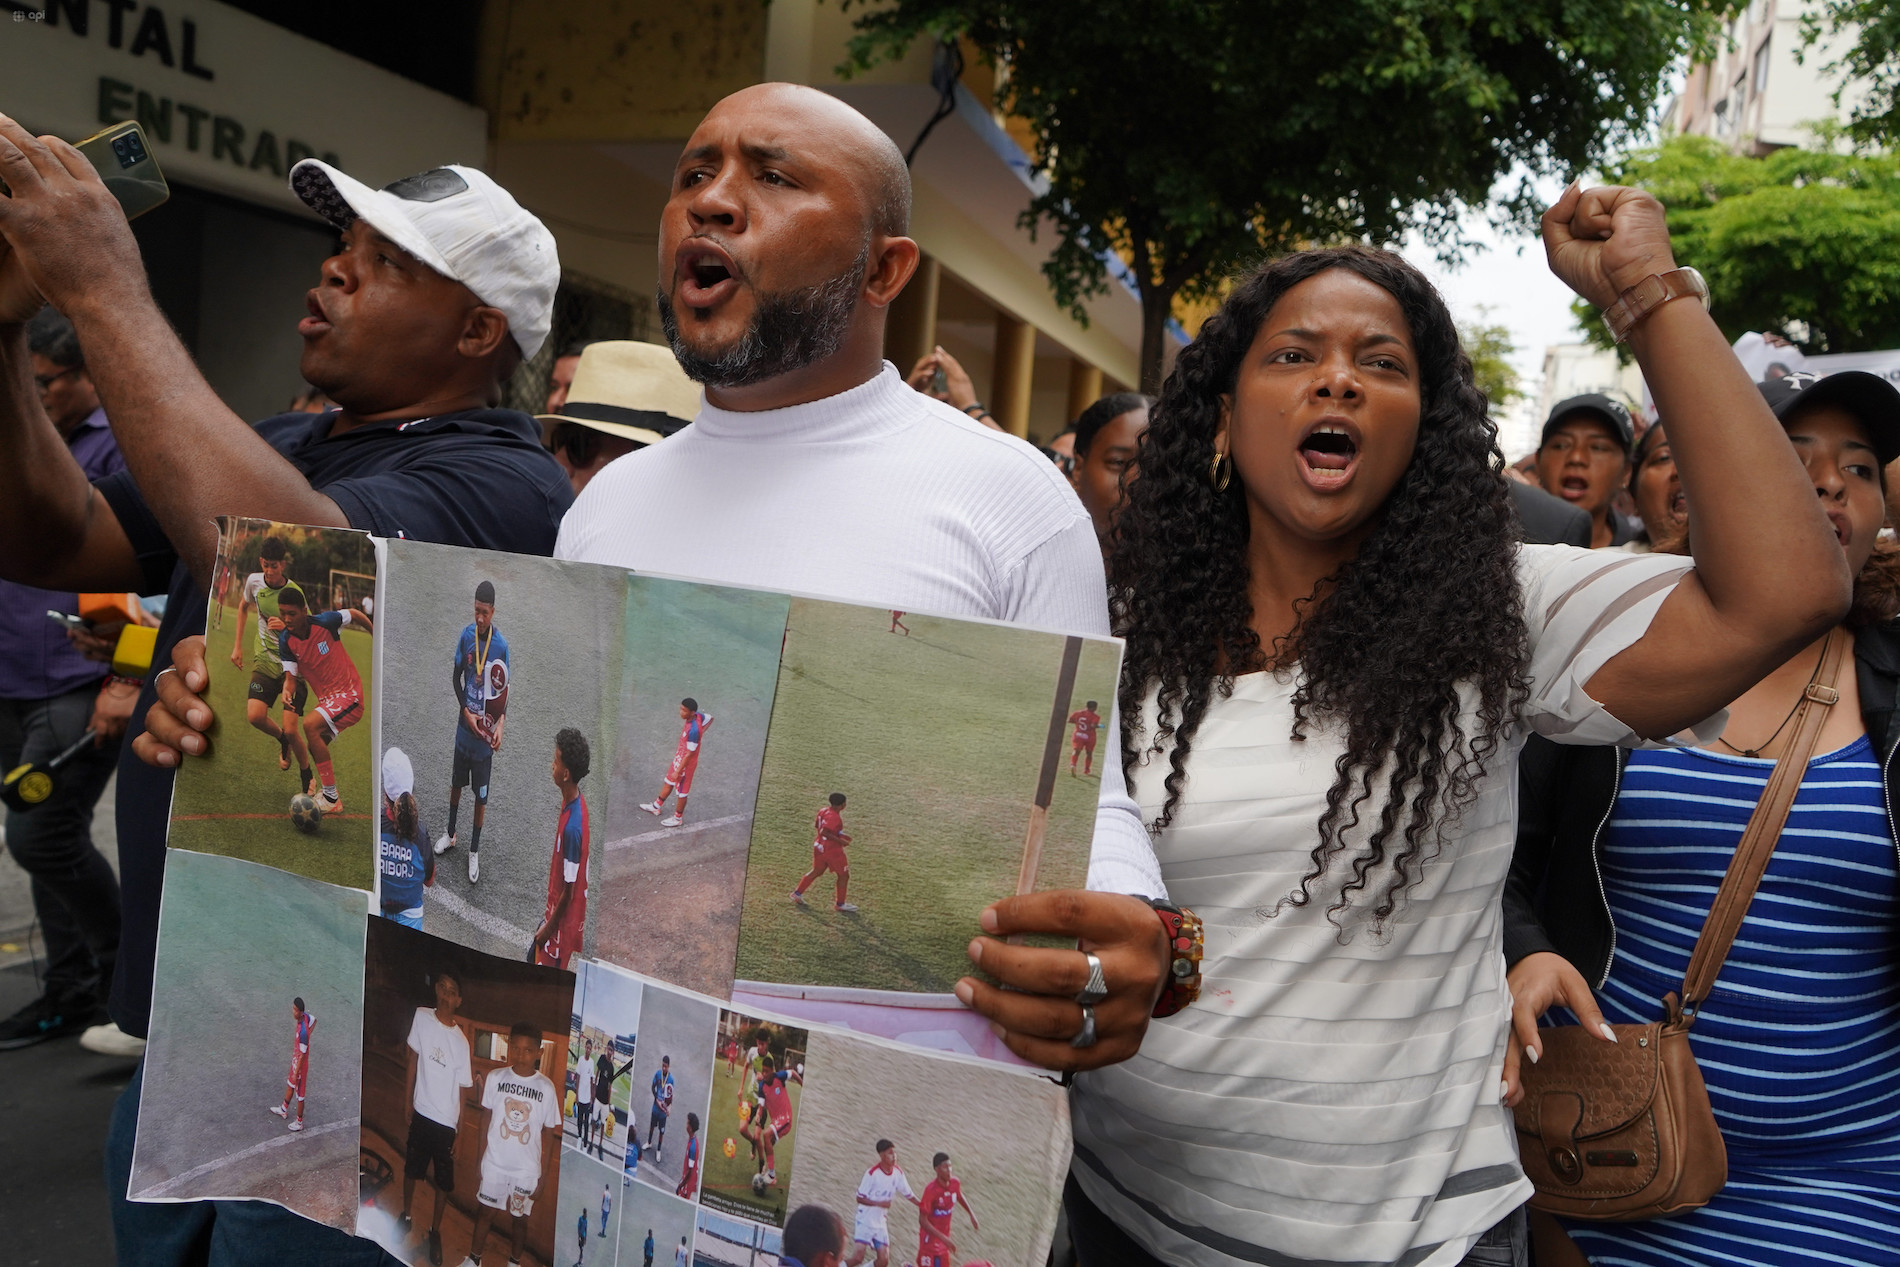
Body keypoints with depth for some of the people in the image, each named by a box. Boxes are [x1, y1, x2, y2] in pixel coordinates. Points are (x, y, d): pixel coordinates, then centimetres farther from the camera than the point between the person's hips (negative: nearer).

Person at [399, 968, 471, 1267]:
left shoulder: (461, 1040, -11)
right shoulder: (421, 1017, -9)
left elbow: (461, 1090, -4)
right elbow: (411, 1060, 2)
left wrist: (459, 1134, -2)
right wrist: (407, 1105, 3)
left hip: (447, 1121, -1)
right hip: (421, 1113, 1)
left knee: (444, 1181, 8)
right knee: (411, 1169, 19)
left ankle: (435, 1231, 28)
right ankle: (406, 1216, 43)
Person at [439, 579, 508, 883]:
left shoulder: (501, 645, -16)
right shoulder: (466, 635, -8)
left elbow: (504, 690, -7)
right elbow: (456, 677, 2)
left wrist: (501, 722, -22)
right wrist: (466, 711, -11)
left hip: (485, 733, -3)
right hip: (464, 725, 3)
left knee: (481, 796, 8)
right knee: (456, 783, 21)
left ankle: (474, 851, 23)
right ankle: (450, 834, 42)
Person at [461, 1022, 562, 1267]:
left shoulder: (546, 1088, -14)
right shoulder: (495, 1077, -9)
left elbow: (550, 1133, -6)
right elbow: (486, 1117, 3)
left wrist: (543, 1176, -4)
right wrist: (482, 1155, 4)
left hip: (527, 1169, -1)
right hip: (494, 1164, 1)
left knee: (519, 1218, 12)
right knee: (485, 1211, 14)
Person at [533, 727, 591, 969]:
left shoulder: (572, 827, -34)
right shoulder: (573, 801, -5)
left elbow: (569, 891, -24)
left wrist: (549, 928, -12)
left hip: (563, 920, -9)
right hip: (556, 908, 9)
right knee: (536, 957, 24)